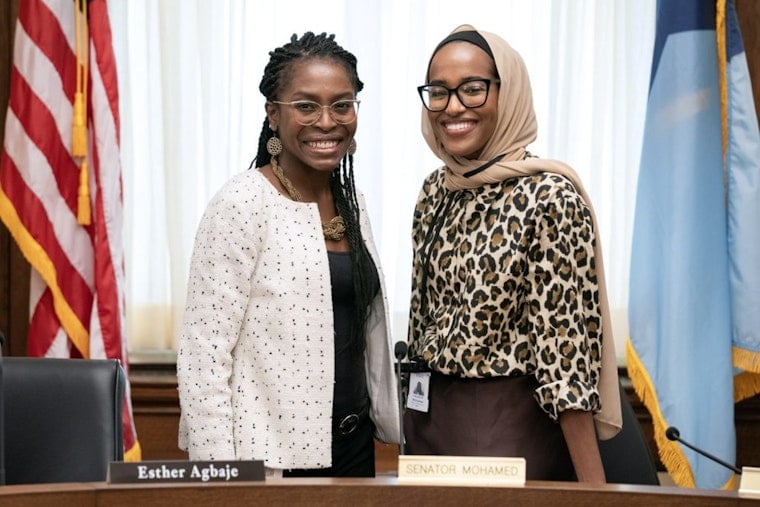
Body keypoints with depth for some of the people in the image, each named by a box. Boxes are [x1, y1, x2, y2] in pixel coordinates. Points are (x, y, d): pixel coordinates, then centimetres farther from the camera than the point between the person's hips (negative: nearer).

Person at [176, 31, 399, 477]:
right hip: (271, 457, -7)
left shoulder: (350, 200, 8)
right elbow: (203, 352, -16)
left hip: (353, 445, 7)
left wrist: (394, 427, 15)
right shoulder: (242, 205, -13)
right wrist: (216, 473, -20)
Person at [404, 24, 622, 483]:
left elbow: (565, 345, -19)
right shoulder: (435, 191, 6)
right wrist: (414, 426, 15)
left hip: (510, 428, -7)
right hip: (428, 417, 7)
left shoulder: (549, 197, -15)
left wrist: (592, 485, -20)